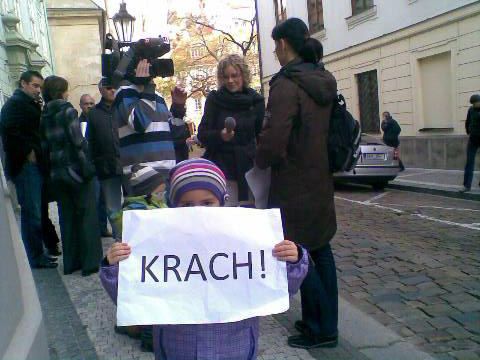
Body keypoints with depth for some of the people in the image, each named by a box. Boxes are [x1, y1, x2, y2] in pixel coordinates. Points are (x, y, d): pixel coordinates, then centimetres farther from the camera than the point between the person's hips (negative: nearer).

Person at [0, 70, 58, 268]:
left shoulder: (31, 104, 22)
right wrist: (28, 153, -15)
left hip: (36, 165, 9)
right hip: (26, 165, -9)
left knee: (39, 211, 10)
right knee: (32, 213, -4)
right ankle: (36, 257, 4)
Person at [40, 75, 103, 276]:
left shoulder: (45, 116, 8)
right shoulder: (67, 111, -10)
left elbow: (45, 145, 7)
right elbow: (78, 141, -16)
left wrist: (51, 170, 11)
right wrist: (87, 167, -6)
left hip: (56, 171, 6)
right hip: (75, 168, -6)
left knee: (67, 216, 12)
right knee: (86, 215, 2)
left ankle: (71, 262, 18)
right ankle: (90, 261, 3)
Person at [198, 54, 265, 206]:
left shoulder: (256, 100, 5)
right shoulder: (214, 99, 2)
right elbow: (202, 135, -1)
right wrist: (220, 136, -21)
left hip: (247, 169, 1)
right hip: (221, 169, -1)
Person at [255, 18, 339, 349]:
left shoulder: (287, 84, -18)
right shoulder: (325, 82, 7)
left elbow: (273, 139, -24)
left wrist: (261, 160, -5)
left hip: (294, 186, -8)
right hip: (321, 180, 8)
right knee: (320, 250, 15)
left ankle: (321, 329, 11)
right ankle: (325, 322, 27)